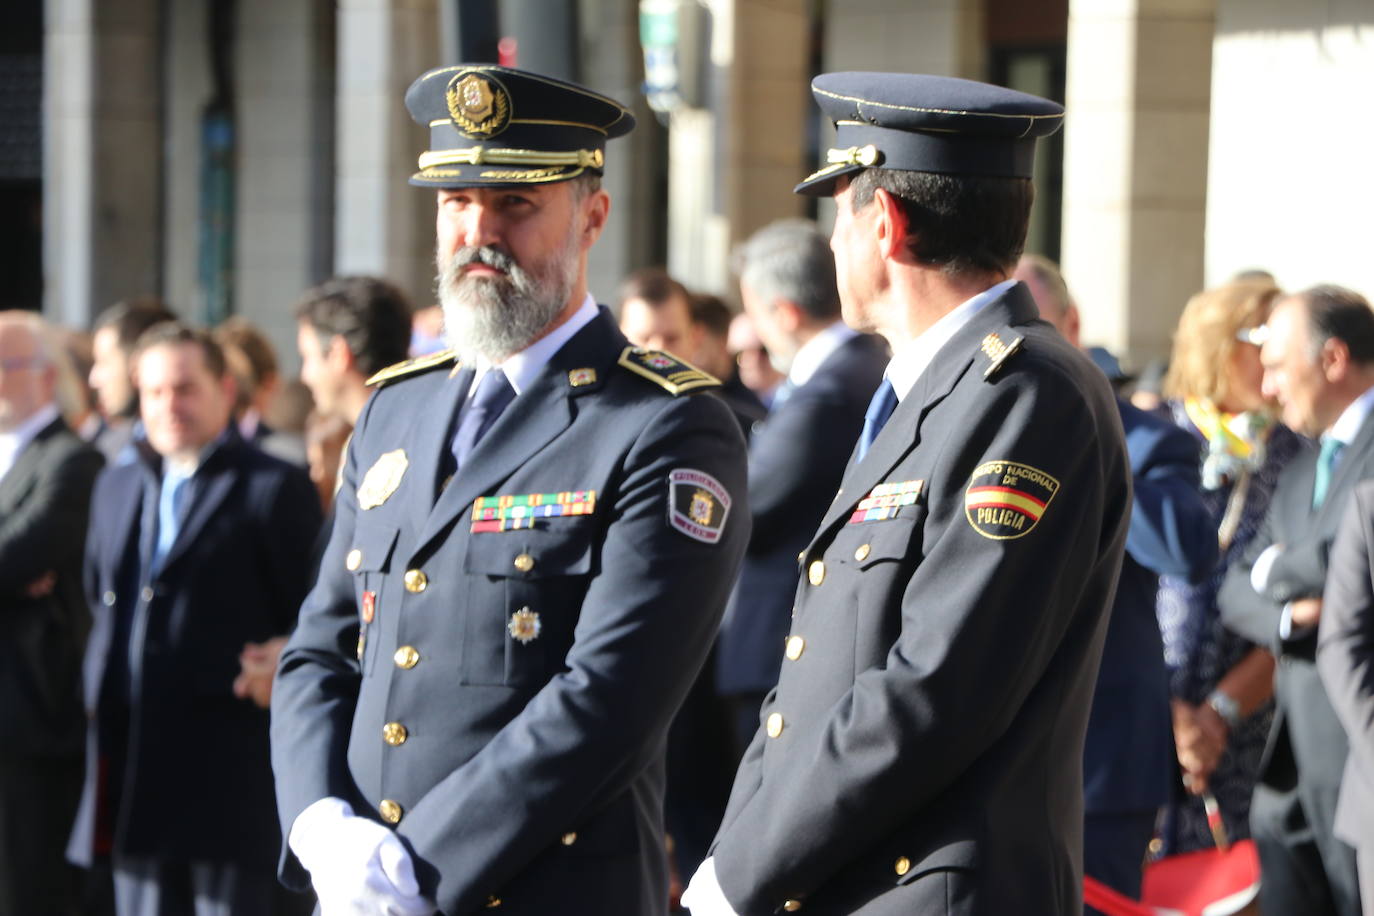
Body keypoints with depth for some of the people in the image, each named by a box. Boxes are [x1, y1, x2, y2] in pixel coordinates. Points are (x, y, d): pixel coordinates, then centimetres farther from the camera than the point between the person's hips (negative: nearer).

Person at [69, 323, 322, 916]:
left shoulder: (275, 490, -4)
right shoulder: (116, 489, 17)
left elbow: (307, 624, -5)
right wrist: (100, 697, 13)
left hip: (227, 777, -6)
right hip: (133, 773, 6)